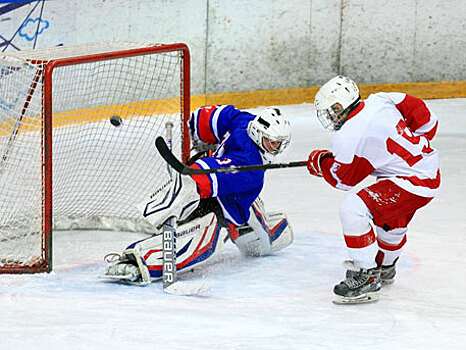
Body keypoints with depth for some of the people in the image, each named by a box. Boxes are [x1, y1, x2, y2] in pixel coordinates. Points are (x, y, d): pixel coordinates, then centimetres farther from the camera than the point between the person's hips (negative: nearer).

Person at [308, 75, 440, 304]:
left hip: (412, 183, -10)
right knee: (392, 221, 34)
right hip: (430, 171, 10)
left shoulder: (348, 138, -18)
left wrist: (320, 162, 14)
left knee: (353, 210, -18)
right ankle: (384, 268, 59)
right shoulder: (381, 100, 2)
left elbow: (342, 180, -4)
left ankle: (367, 277, -12)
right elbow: (423, 116, 9)